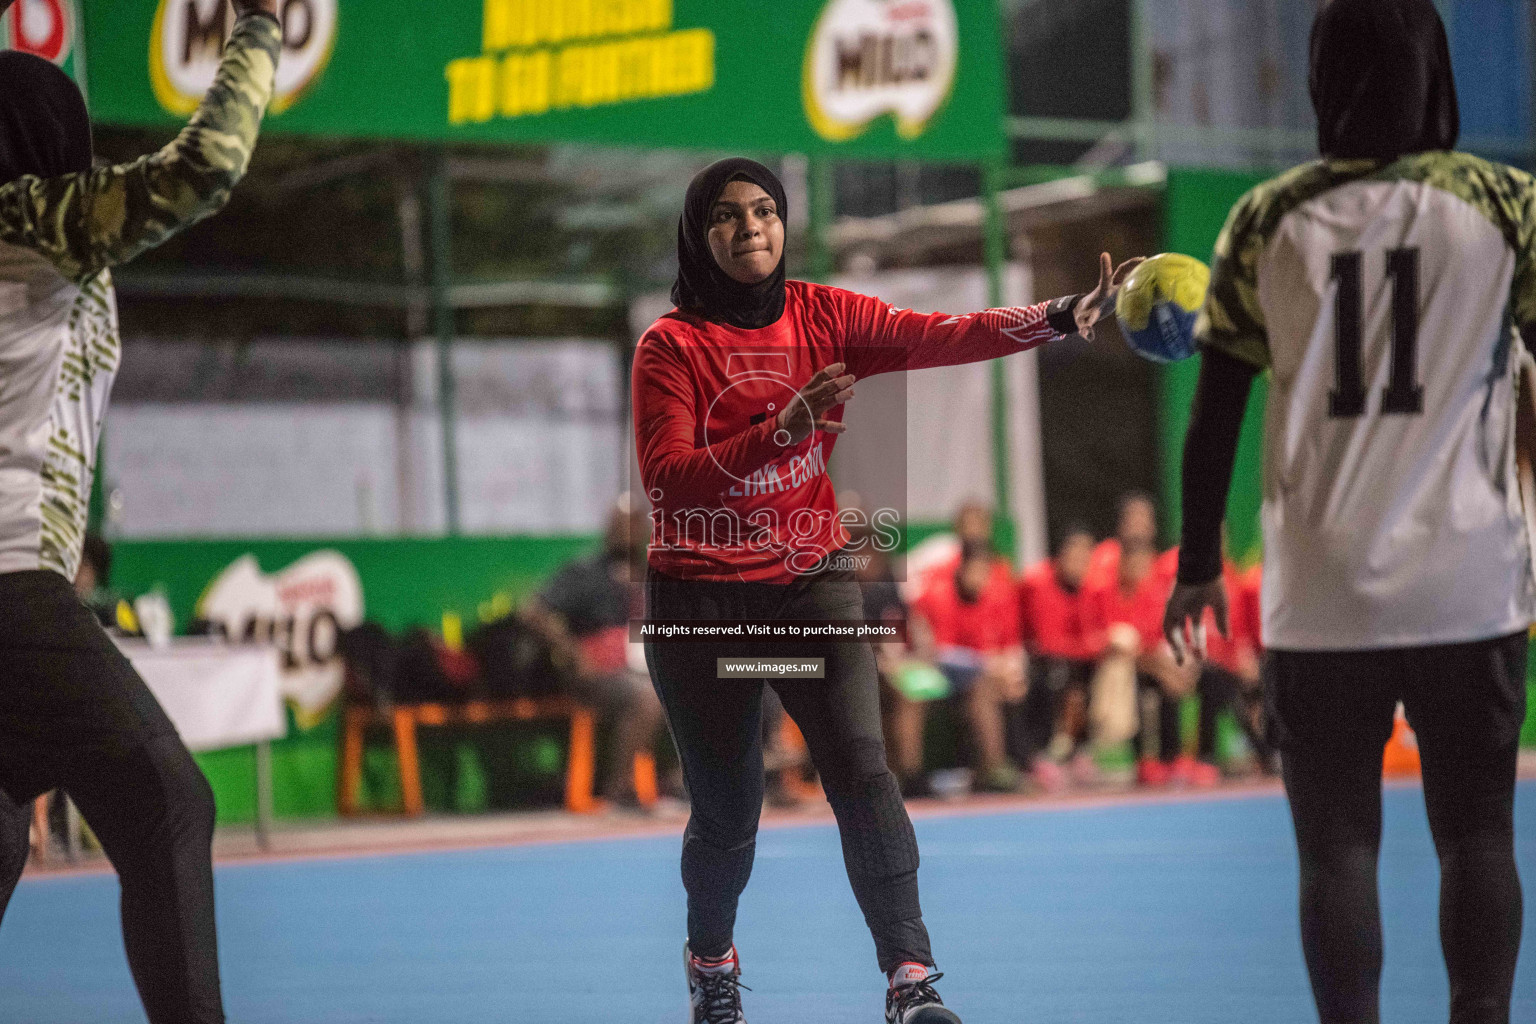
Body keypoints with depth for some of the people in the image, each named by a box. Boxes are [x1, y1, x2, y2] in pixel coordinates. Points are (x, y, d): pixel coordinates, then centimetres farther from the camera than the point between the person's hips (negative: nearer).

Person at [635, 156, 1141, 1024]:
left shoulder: (825, 316, 1)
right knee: (727, 811, 6)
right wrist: (781, 429, -31)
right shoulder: (671, 346, -7)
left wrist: (1064, 316, -28)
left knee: (862, 769, -17)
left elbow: (941, 337, -13)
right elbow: (667, 478, -18)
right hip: (701, 597, -1)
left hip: (811, 580, 2)